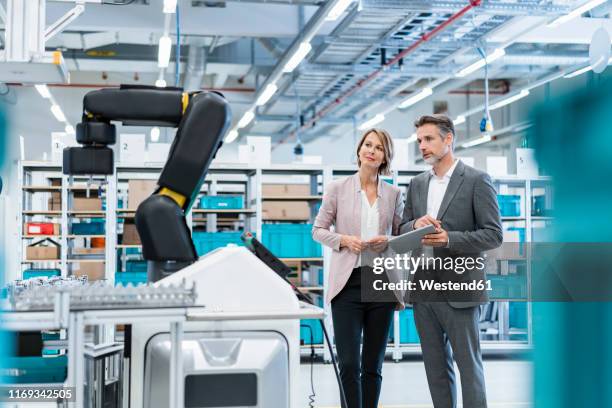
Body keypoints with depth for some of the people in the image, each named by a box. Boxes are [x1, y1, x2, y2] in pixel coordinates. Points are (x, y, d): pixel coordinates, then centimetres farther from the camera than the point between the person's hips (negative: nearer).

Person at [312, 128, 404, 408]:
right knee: (349, 364, -7)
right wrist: (344, 240, -10)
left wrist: (388, 242, -7)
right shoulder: (337, 188, 4)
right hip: (348, 283, -2)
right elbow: (318, 230, 7)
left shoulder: (394, 194, 9)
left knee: (373, 365, 8)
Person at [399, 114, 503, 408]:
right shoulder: (417, 184, 13)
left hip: (458, 288, -6)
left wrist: (450, 239, -22)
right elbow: (402, 231, 13)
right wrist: (416, 224, -10)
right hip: (423, 287, 6)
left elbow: (493, 235, -9)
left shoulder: (477, 181, -5)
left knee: (468, 364, 1)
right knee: (435, 366, 12)